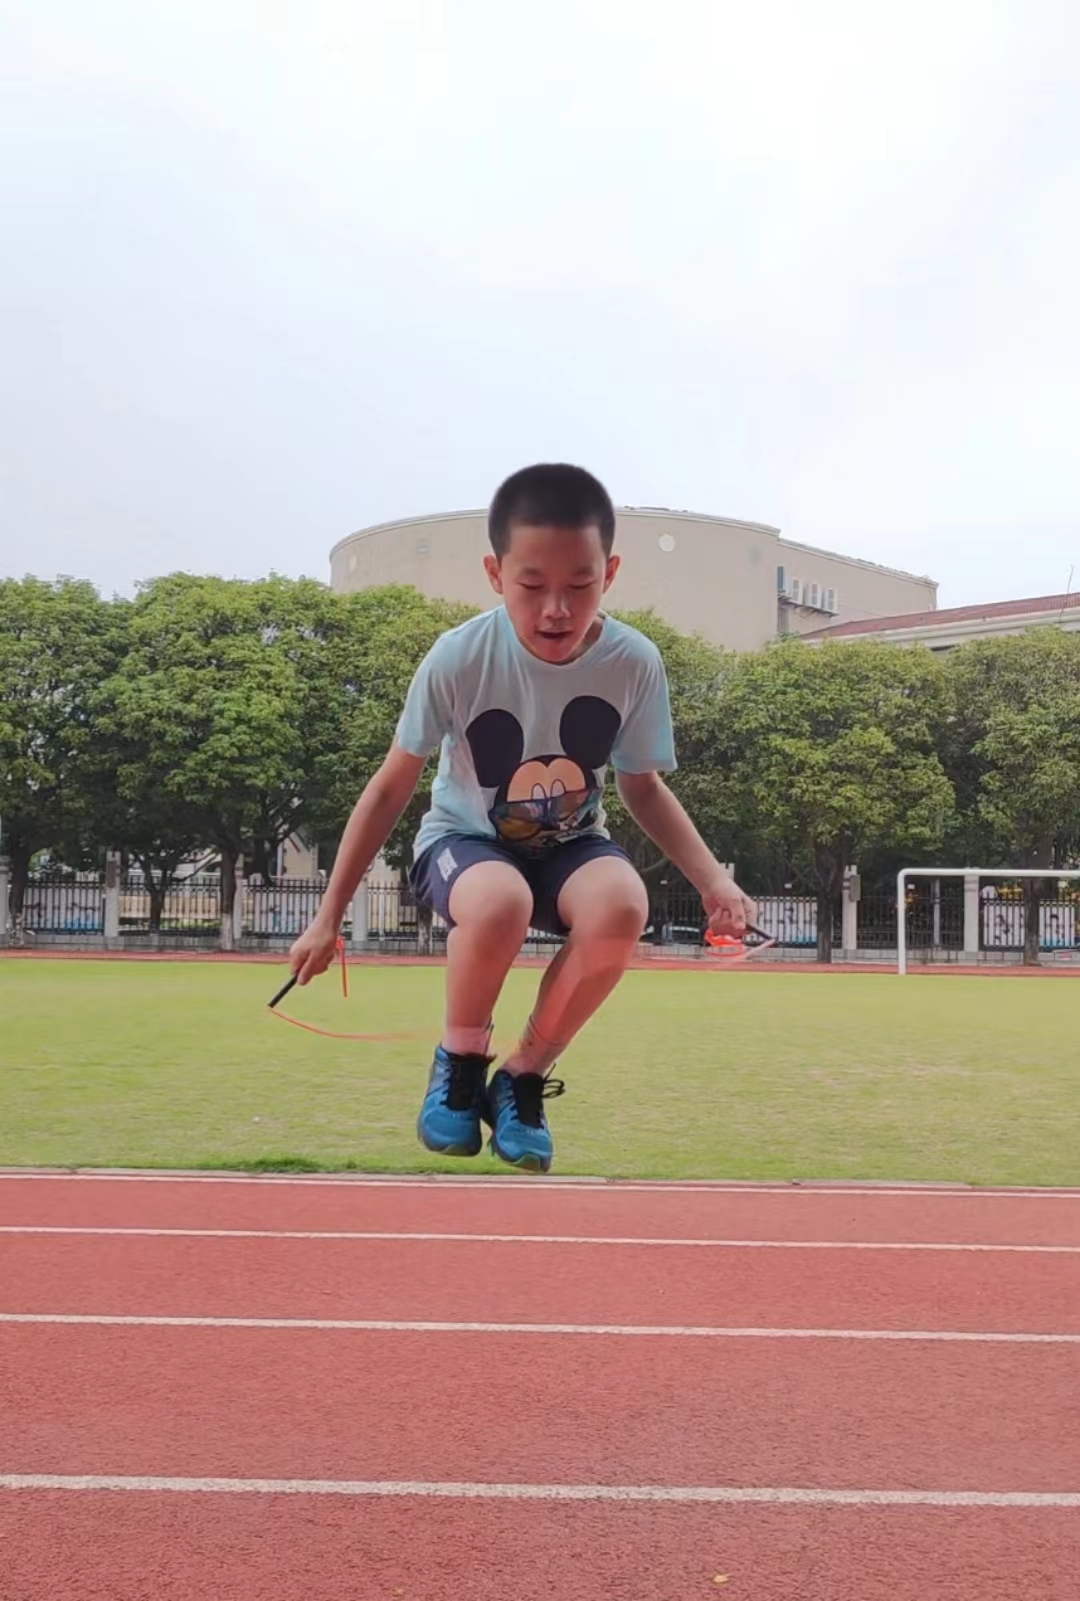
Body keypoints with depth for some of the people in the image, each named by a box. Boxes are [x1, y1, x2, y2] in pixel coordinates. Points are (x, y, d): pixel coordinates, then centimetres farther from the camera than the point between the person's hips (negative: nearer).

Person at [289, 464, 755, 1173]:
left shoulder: (634, 662, -17)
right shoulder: (459, 658, -23)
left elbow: (644, 787, 0)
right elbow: (392, 787, -9)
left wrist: (713, 879, -16)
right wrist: (330, 916, -5)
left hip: (569, 845, 2)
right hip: (464, 841, -2)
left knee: (622, 904, -34)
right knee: (501, 900, -39)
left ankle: (524, 1078, -9)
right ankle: (460, 1061, -6)